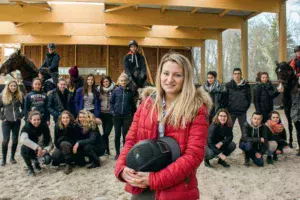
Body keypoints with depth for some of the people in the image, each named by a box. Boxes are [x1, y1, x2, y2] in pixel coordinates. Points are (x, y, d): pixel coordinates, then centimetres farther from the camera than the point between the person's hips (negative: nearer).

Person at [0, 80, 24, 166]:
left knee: (15, 139, 6)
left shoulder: (20, 95, 3)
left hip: (17, 121, 2)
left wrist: (21, 115, 2)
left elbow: (24, 107, 11)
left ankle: (12, 157, 20)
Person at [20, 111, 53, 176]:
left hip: (42, 150, 1)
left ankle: (36, 160, 13)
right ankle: (30, 168, -9)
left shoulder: (44, 127, -13)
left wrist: (45, 150, -30)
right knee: (24, 148, -34)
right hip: (32, 149, -1)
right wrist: (37, 147, -45)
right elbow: (23, 140, -40)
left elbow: (50, 142, -10)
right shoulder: (26, 128, -19)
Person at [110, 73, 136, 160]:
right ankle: (117, 152, 22)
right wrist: (112, 111, -5)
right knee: (117, 134, 9)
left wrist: (132, 113, 0)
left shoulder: (130, 91, 0)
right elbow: (111, 102, 5)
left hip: (127, 116, -1)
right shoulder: (115, 91, 0)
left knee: (125, 134, 4)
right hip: (117, 116, 1)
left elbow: (133, 104, 5)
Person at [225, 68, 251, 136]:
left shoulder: (246, 85, 3)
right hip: (231, 111, -1)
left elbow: (249, 97, 9)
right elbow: (225, 98, 1)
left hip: (242, 111, 1)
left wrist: (246, 107, 3)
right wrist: (227, 108, -2)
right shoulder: (228, 85, -1)